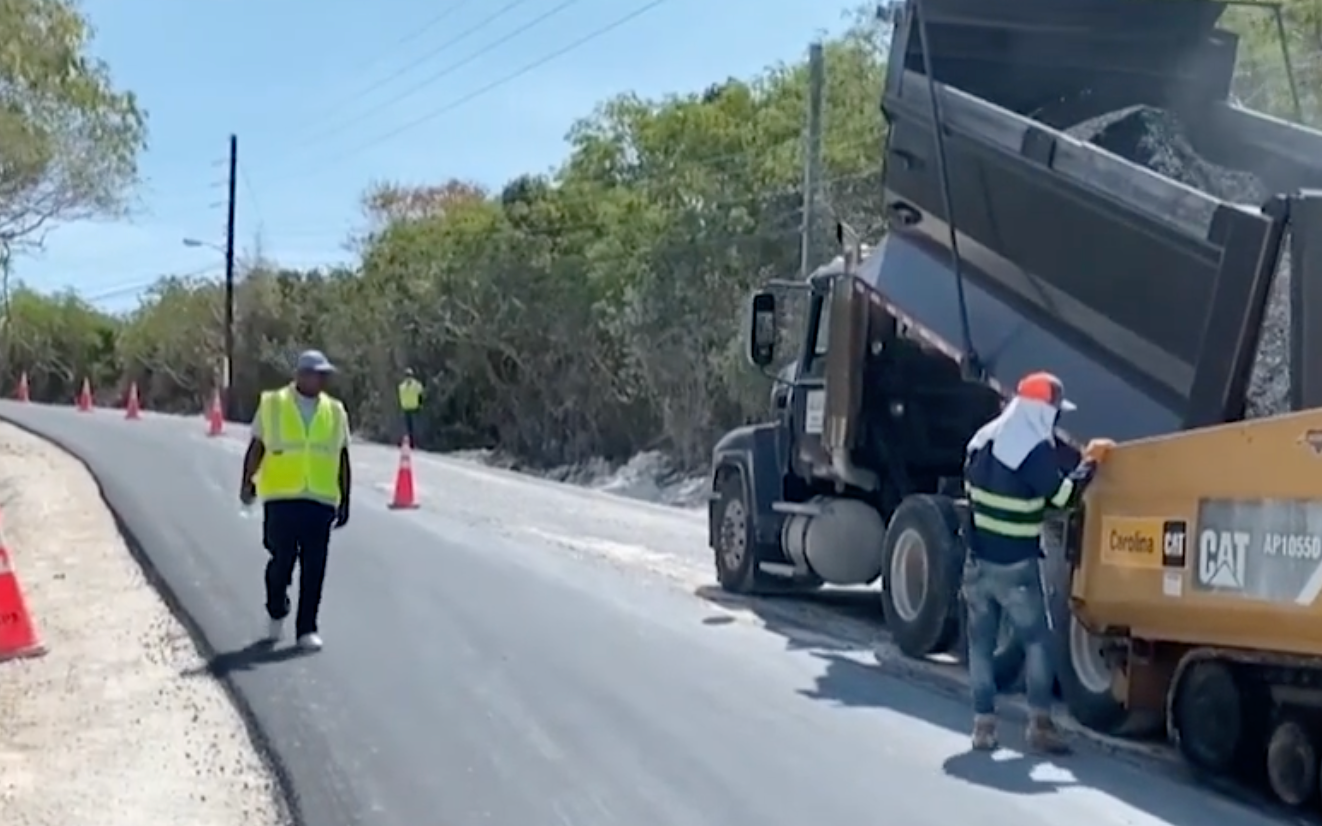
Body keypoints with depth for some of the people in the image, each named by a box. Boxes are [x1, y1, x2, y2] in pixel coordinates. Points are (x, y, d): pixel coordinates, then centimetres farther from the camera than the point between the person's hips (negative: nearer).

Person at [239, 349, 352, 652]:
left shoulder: (335, 411, 9)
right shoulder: (272, 404, 3)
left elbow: (342, 458, 14)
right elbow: (257, 447, 6)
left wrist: (345, 501, 13)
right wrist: (248, 481, -7)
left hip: (320, 501, 2)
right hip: (280, 499, -2)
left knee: (314, 569, 0)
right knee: (282, 561, 2)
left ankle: (307, 629, 9)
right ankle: (276, 613, 29)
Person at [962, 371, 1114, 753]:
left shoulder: (984, 439, 5)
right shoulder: (1035, 450, -18)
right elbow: (1065, 496, -12)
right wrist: (1091, 461, -1)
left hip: (978, 560, 6)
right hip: (1016, 566, -6)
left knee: (981, 642, 9)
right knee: (1037, 641, 5)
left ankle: (983, 724, 9)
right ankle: (1040, 722, 1)